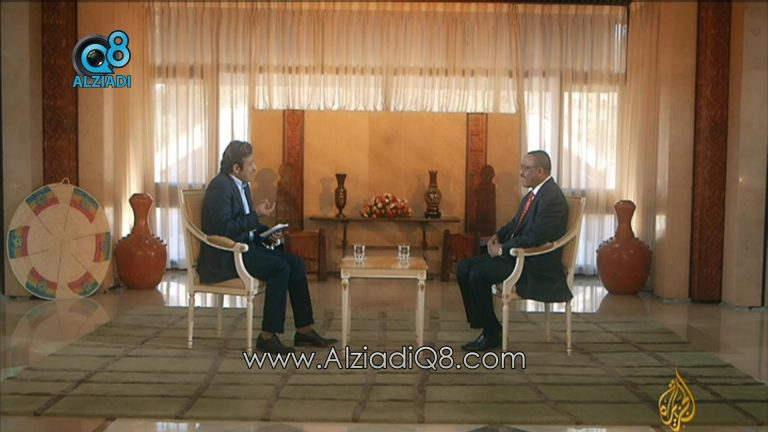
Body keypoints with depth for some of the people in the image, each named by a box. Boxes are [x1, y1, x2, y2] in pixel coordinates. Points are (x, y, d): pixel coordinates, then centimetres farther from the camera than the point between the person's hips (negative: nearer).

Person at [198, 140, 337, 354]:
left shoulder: (242, 185, 14)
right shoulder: (220, 187, -16)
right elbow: (224, 229, -24)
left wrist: (266, 232, 4)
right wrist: (257, 215, -21)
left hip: (245, 246, 9)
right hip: (224, 256, -9)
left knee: (296, 264, -6)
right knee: (280, 268, -26)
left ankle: (304, 330, -3)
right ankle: (267, 336, -18)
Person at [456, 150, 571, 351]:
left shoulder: (552, 198, -19)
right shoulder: (533, 194, 12)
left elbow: (535, 237, -26)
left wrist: (503, 249, -18)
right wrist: (497, 236, 3)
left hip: (536, 265, -10)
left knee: (478, 274, -23)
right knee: (464, 268, -1)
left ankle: (492, 334, -7)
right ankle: (482, 324, 3)